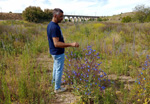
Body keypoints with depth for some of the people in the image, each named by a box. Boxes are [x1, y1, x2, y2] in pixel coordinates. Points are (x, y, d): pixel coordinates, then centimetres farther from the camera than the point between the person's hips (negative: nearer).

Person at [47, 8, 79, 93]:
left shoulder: (50, 25, 3)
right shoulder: (54, 27, -28)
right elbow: (56, 43, -34)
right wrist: (71, 44, -38)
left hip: (54, 51, 10)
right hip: (58, 53, -10)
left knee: (56, 66, 28)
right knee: (59, 69, 5)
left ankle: (54, 79, 50)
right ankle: (57, 88, 21)